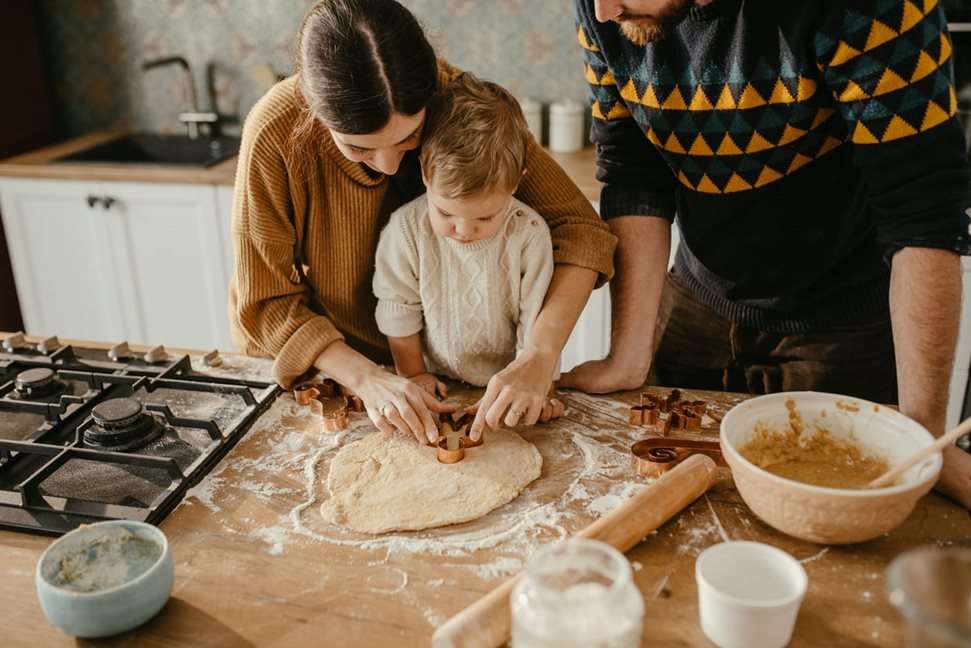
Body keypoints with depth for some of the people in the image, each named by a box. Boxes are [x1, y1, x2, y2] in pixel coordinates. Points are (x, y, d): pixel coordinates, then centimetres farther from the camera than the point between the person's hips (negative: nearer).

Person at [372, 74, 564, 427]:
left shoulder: (530, 233, -14)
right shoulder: (406, 227, -13)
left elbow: (536, 319, -6)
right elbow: (398, 309, -1)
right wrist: (412, 374, 2)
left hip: (508, 382, -1)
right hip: (438, 386, 1)